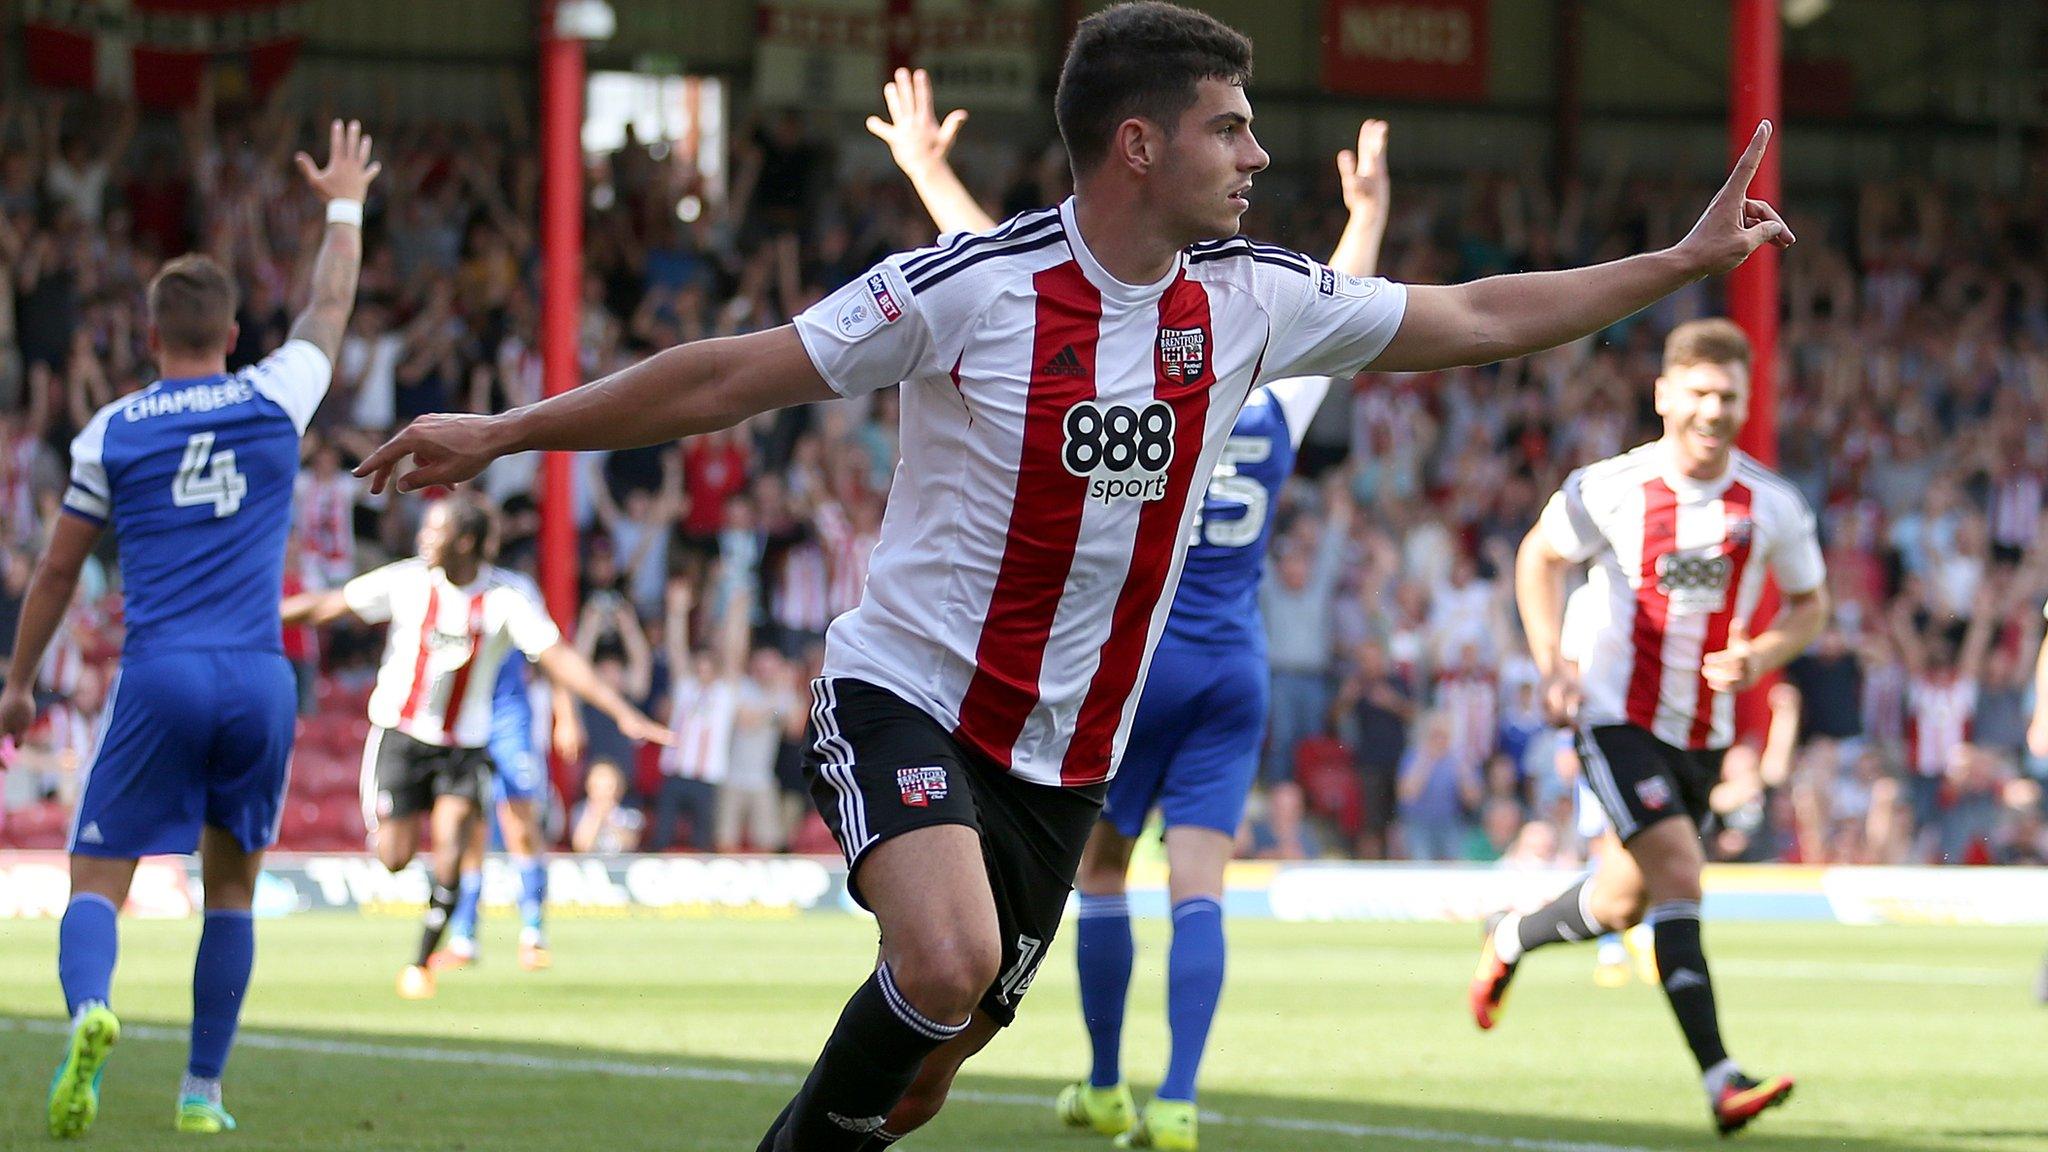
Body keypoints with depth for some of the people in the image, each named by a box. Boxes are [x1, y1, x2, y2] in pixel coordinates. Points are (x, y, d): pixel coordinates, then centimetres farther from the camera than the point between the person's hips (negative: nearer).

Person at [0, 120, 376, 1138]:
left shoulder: (112, 431, 5)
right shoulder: (274, 401, 7)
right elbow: (329, 312, 27)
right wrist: (345, 207, 43)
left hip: (158, 678, -2)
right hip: (259, 680, 2)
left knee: (97, 881, -2)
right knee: (230, 885, 16)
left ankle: (88, 1011, -33)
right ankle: (203, 1091, 13)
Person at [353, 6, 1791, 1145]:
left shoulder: (1251, 298, 0)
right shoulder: (972, 287, -15)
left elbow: (1474, 316, 12)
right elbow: (729, 377, -10)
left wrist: (1683, 263, 10)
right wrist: (505, 432, -11)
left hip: (1067, 754, 5)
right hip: (910, 693, -5)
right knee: (951, 961, -31)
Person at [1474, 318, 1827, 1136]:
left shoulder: (1774, 508, -4)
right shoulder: (1609, 490, -10)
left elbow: (1809, 603, 10)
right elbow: (1539, 555, 7)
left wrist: (1759, 657, -11)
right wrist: (1550, 662, -5)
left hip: (1705, 729, 4)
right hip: (1618, 719, -4)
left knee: (1621, 906, 15)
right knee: (1677, 870, -23)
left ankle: (1509, 942, 48)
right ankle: (1719, 1079, -27)